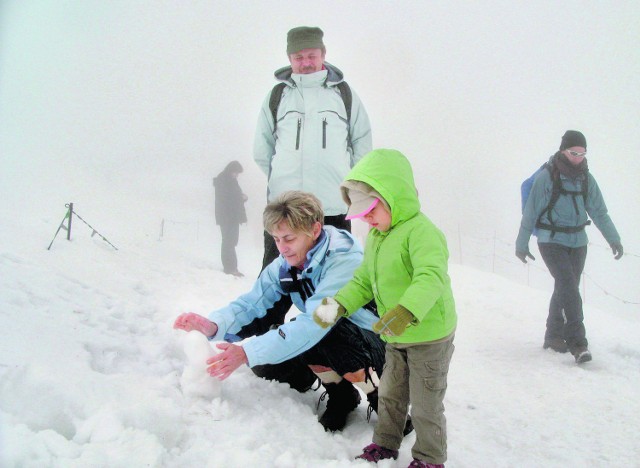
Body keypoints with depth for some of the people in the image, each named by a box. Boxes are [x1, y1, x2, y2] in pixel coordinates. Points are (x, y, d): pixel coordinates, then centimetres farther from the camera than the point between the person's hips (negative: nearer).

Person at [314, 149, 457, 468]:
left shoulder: (420, 231, -25)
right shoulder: (375, 237, 6)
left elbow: (431, 276, -39)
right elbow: (364, 280, 10)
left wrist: (407, 310, -54)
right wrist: (339, 304, -6)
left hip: (430, 335, -8)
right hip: (396, 337, 8)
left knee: (425, 403, 7)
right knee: (389, 394, 22)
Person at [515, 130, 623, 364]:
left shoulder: (586, 178, 5)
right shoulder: (546, 178, -11)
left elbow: (599, 211, 13)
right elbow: (530, 213, -7)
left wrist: (613, 238, 10)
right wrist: (521, 244, -3)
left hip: (578, 242, 5)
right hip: (552, 241, -5)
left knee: (565, 289, 10)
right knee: (569, 288, -17)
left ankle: (554, 335, 23)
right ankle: (577, 341, -16)